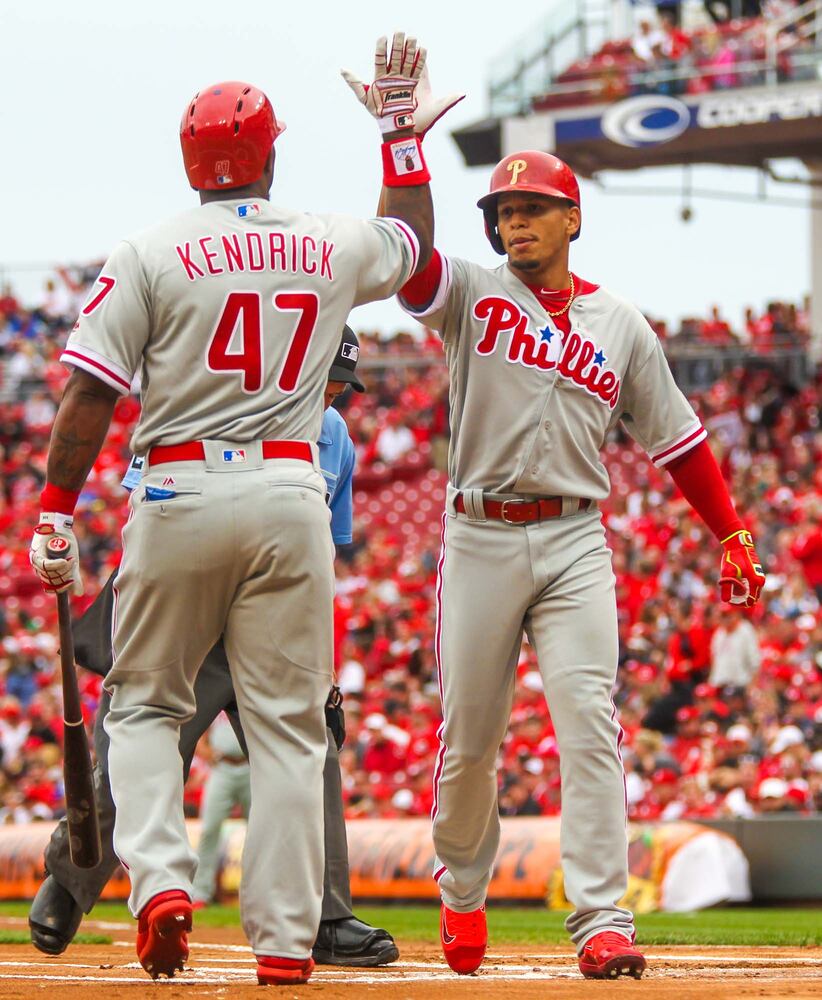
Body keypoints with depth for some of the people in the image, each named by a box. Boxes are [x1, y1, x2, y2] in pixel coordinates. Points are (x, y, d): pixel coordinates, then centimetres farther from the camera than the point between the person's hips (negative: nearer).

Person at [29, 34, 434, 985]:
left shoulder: (149, 255, -2)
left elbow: (89, 394, -7)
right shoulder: (332, 246, 7)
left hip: (179, 495, -2)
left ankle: (159, 881, -9)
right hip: (290, 495, 2)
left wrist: (55, 517, -2)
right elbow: (412, 243, 31)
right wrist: (399, 128, 37)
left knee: (144, 704, 12)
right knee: (287, 724, 5)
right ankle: (284, 940, 2)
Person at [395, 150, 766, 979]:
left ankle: (602, 921, -16)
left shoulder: (620, 326, 10)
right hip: (480, 541, 0)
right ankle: (461, 895, 30)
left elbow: (675, 437, 14)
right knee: (467, 739, 6)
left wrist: (732, 536, 11)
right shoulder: (470, 297, 5)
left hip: (574, 545, 0)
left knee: (590, 724, -13)